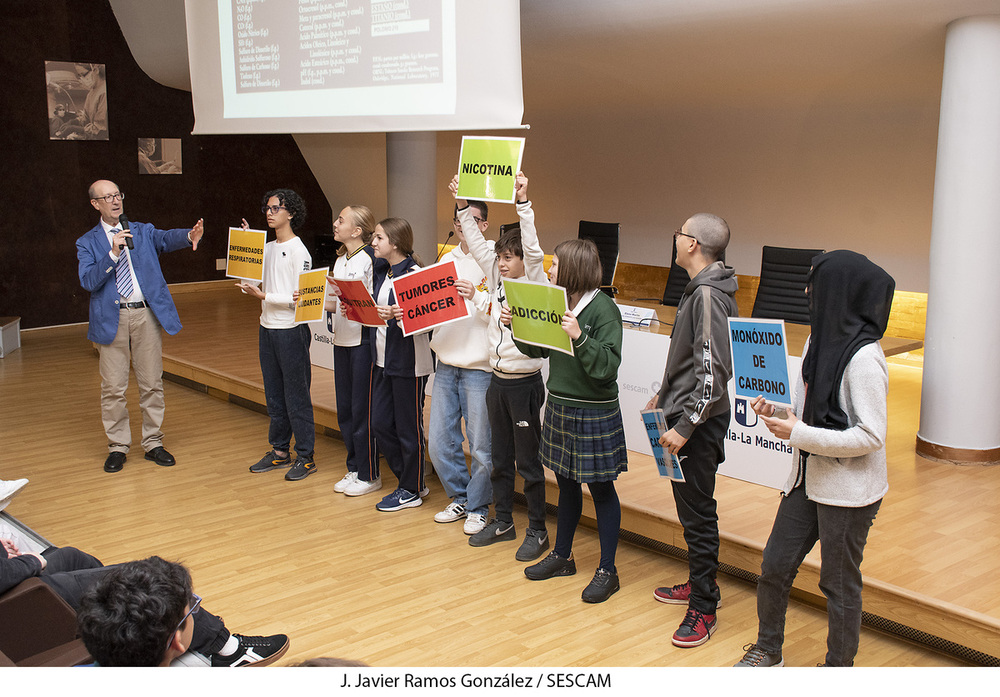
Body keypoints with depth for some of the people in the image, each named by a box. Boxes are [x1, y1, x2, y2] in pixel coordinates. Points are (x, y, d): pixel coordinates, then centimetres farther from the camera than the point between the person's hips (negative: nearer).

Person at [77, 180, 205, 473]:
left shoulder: (142, 231, 11)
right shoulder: (88, 243, 6)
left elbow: (166, 239, -11)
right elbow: (88, 281, -8)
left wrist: (189, 236, -33)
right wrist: (113, 253, -20)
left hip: (147, 315, 1)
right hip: (112, 318, -1)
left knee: (152, 383, 6)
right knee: (113, 387, 1)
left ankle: (153, 443, 17)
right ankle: (118, 446, 14)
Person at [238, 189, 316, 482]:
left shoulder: (299, 252, -11)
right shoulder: (267, 249, 12)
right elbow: (254, 281, 14)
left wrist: (263, 296, -23)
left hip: (291, 331, -8)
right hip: (267, 328, 8)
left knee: (296, 395, -2)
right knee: (274, 394, 14)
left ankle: (306, 457, 8)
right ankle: (279, 451, 25)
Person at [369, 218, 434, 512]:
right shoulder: (381, 270, 11)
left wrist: (394, 315, -34)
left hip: (409, 361, -9)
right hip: (383, 357, 9)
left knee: (408, 426, 3)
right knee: (380, 424, 12)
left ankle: (411, 490, 17)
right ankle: (409, 480, 28)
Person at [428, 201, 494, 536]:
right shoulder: (447, 260, 13)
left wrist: (476, 295, -28)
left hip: (479, 366, -6)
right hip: (446, 363, 6)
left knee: (480, 445, 1)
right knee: (439, 441, 10)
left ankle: (478, 507, 19)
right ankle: (459, 498, 29)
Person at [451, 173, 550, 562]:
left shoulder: (535, 285, -10)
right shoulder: (498, 281, 7)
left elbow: (533, 250, -25)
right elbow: (477, 244, 7)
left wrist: (523, 204, -32)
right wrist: (463, 207, 1)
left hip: (525, 383, -7)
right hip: (498, 380, 7)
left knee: (528, 461, 1)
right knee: (500, 457, 15)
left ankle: (537, 531, 12)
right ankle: (503, 521, 28)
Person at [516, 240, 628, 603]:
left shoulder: (603, 308, -17)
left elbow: (607, 366, -24)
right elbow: (536, 349, 14)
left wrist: (579, 338, -35)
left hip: (594, 412, -7)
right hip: (559, 406, 7)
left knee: (600, 488, 4)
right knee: (567, 484, 19)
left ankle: (607, 571, 15)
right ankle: (562, 556, 34)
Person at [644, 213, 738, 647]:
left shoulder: (709, 295, -21)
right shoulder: (700, 289, 12)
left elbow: (713, 372, -26)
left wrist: (684, 426, -24)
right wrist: (665, 395, 22)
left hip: (699, 421, -10)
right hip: (686, 414, 10)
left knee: (697, 512, -3)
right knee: (690, 507, 19)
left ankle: (703, 609, 7)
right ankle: (699, 583, 33)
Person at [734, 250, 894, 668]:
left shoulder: (863, 358, -22)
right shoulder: (820, 341, 5)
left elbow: (870, 436, -23)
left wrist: (798, 434, -22)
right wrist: (778, 413, -3)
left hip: (848, 491, -8)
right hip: (808, 480, 8)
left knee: (839, 583, 9)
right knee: (775, 566, 15)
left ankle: (839, 666, 29)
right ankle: (768, 650, 36)